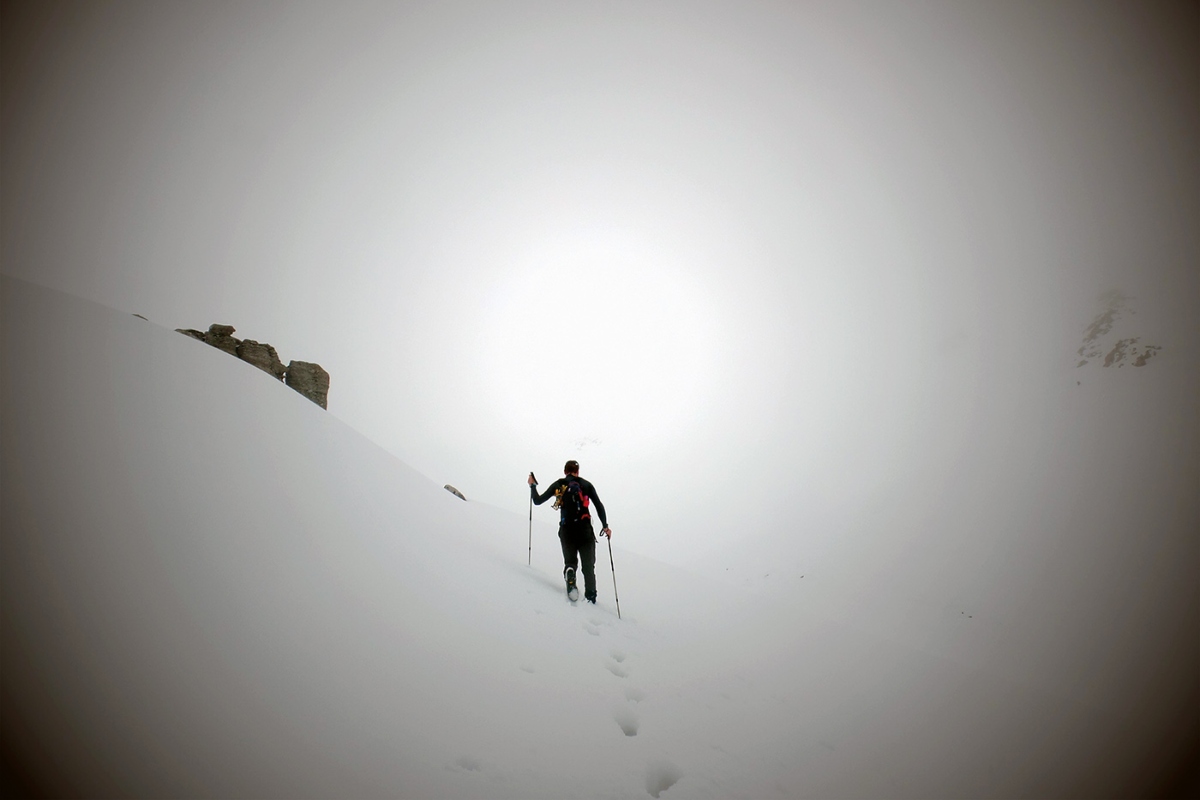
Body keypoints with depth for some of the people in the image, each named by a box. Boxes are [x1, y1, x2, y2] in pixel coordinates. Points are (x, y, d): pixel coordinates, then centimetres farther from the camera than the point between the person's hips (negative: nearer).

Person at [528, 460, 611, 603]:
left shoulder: (558, 485, 8)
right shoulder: (586, 484, 8)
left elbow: (538, 500, 10)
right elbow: (599, 505, 2)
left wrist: (532, 486, 26)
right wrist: (605, 526, 4)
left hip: (567, 530, 1)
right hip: (585, 530, 0)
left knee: (570, 562, 15)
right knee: (588, 565, 10)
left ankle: (570, 581, -17)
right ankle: (590, 595, -2)